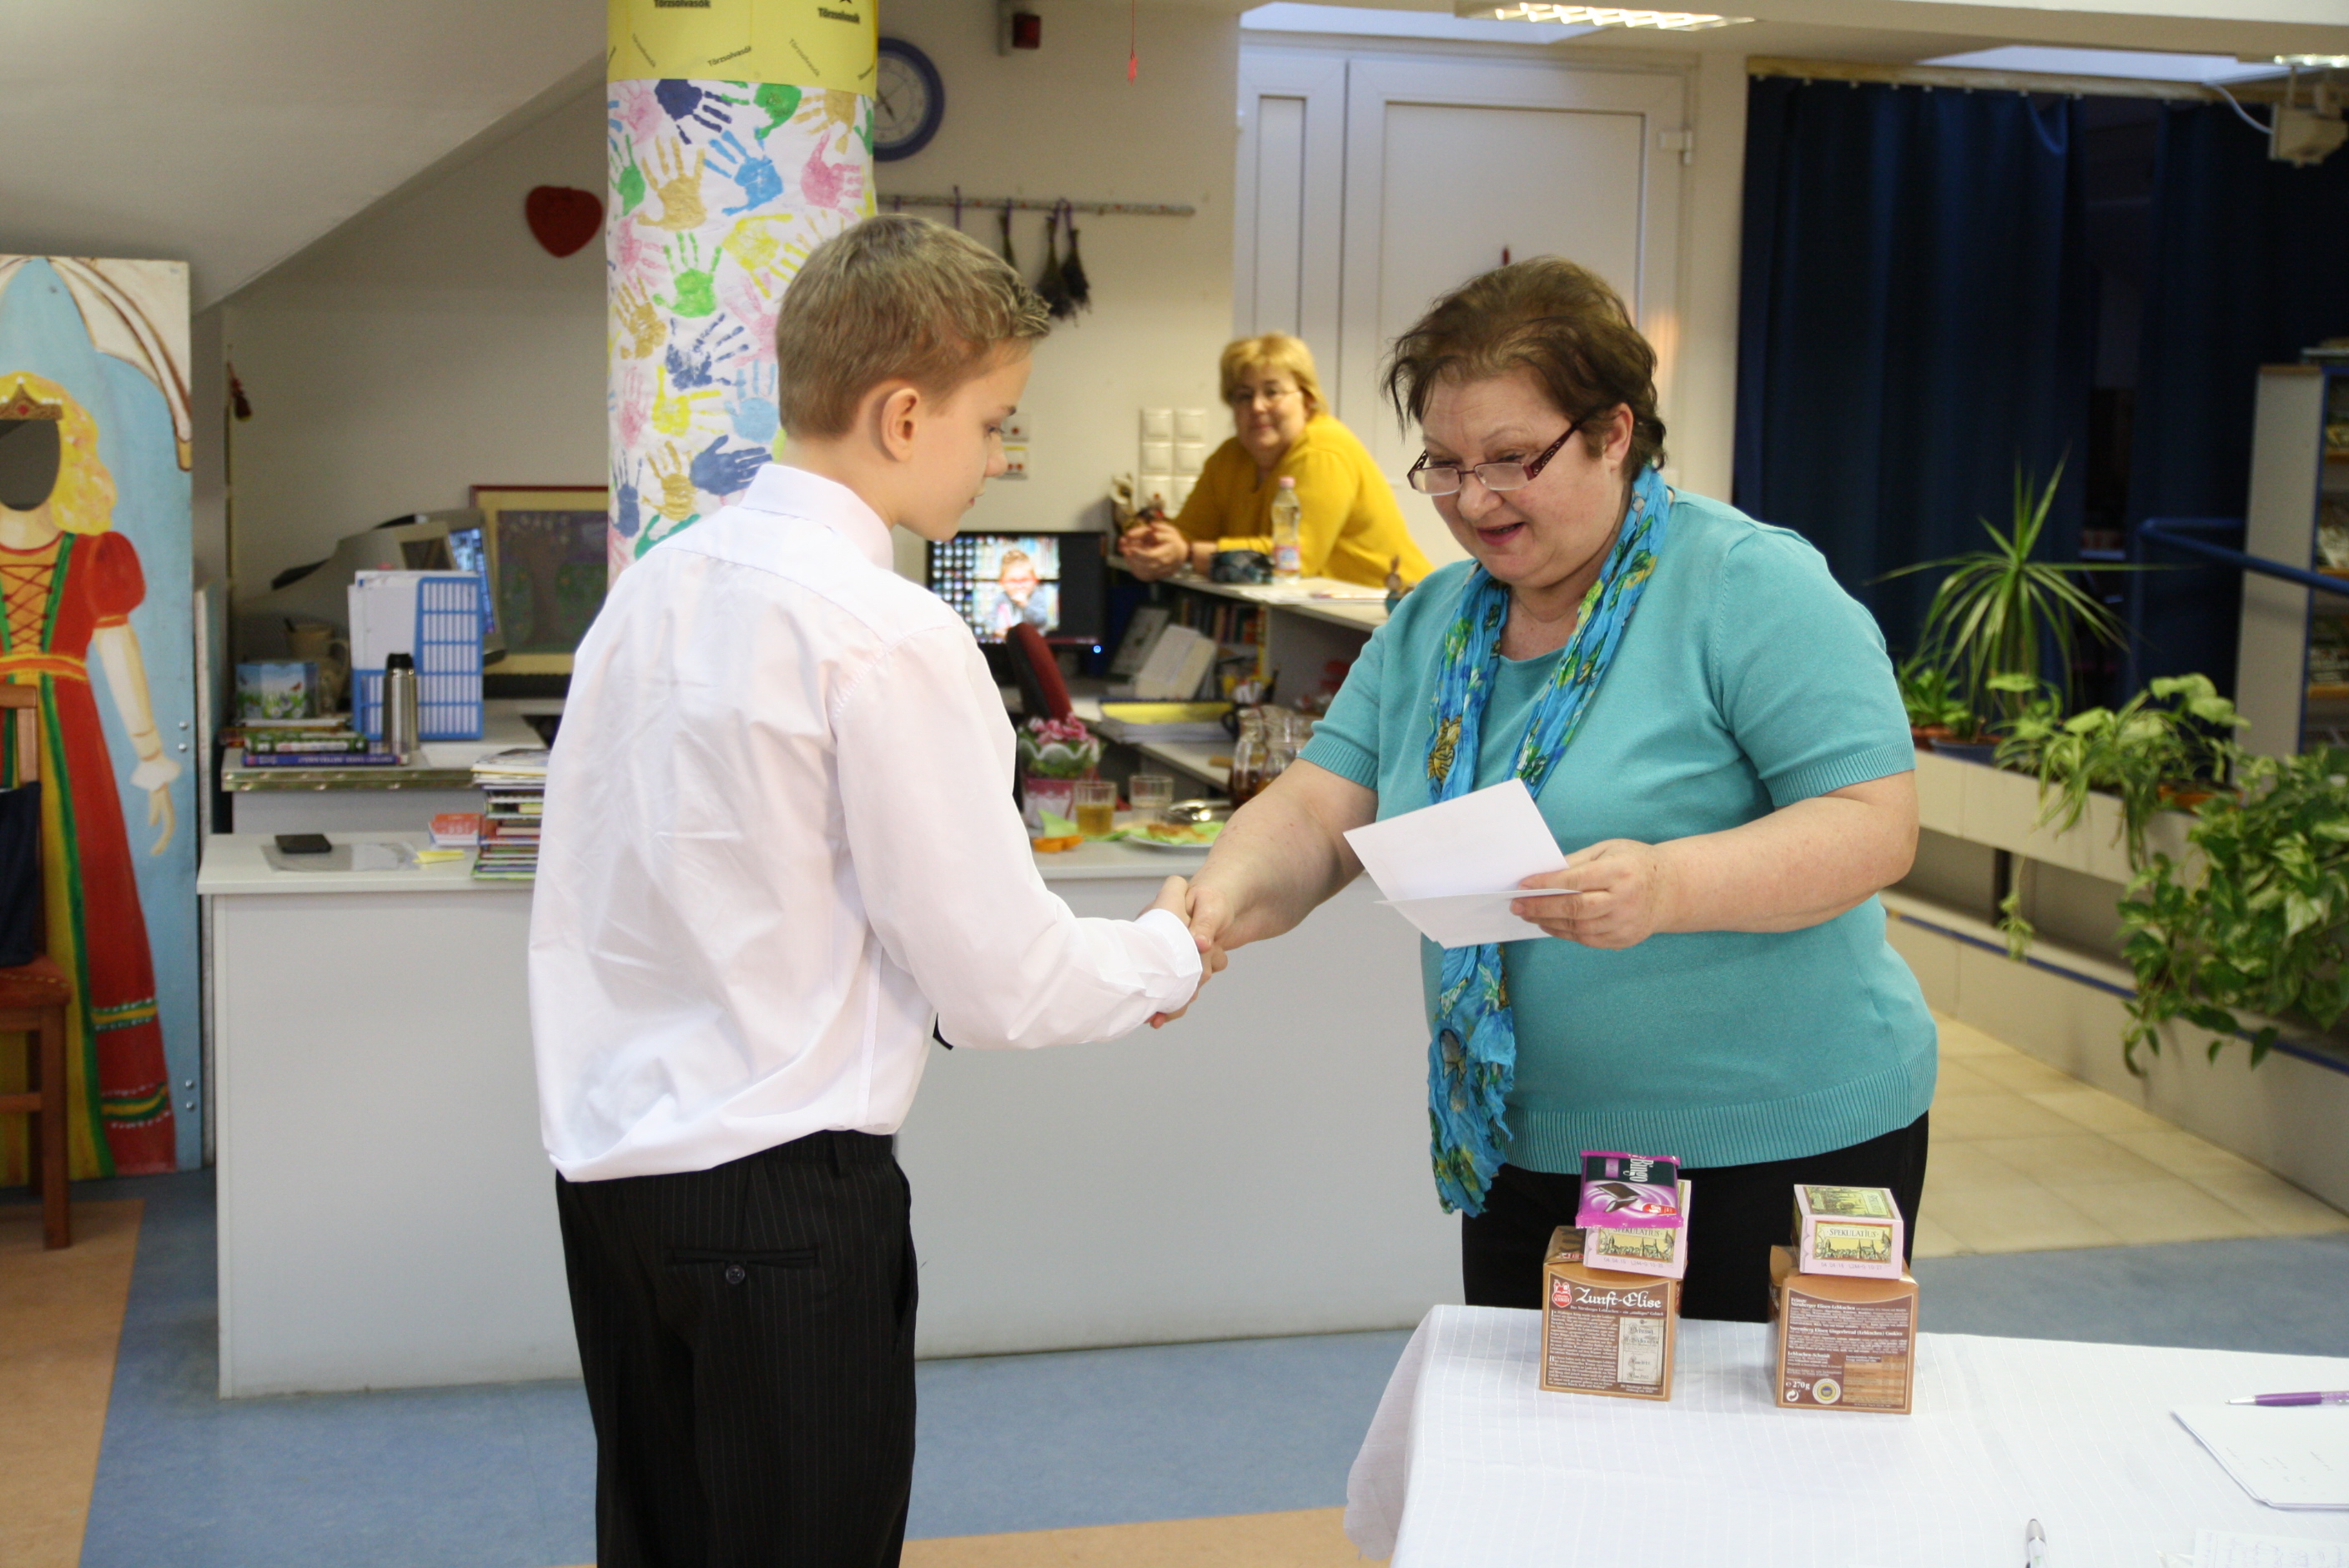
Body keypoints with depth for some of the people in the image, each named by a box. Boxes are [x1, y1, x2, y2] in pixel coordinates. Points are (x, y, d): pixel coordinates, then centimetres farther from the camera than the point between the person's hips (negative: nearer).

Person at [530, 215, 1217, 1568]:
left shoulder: (656, 585, 6)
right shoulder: (892, 637, -17)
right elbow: (1002, 985, -13)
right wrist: (1167, 956, 5)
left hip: (608, 1157, 8)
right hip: (781, 1194, -8)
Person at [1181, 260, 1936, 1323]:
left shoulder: (1751, 587, -12)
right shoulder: (1432, 626, 8)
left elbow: (1876, 824, -17)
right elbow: (1316, 816, 3)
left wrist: (1670, 886, -33)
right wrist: (1229, 895, -20)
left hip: (1776, 1147, -5)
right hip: (1524, 1155, 6)